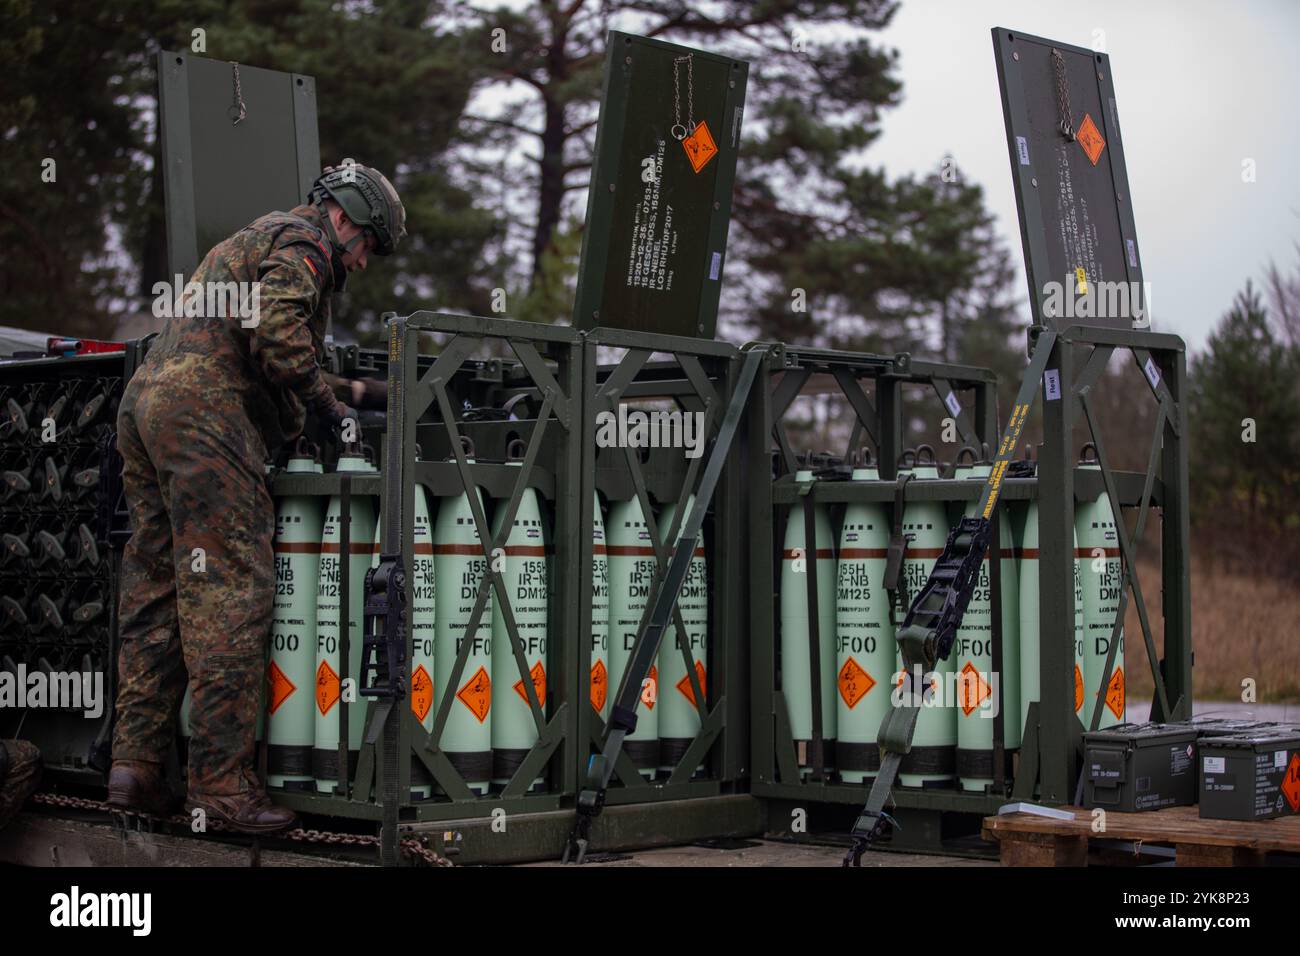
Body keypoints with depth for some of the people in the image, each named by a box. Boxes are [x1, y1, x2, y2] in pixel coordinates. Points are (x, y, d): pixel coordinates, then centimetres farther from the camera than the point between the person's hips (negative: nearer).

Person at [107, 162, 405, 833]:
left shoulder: (251, 241, 35)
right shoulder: (302, 241, 3)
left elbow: (276, 371, 37)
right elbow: (275, 331, -16)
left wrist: (359, 391, 33)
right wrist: (326, 402, -4)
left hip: (144, 402, 10)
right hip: (203, 409, -10)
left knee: (154, 589, 9)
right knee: (229, 593, -11)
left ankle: (135, 765, 8)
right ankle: (222, 783, -12)